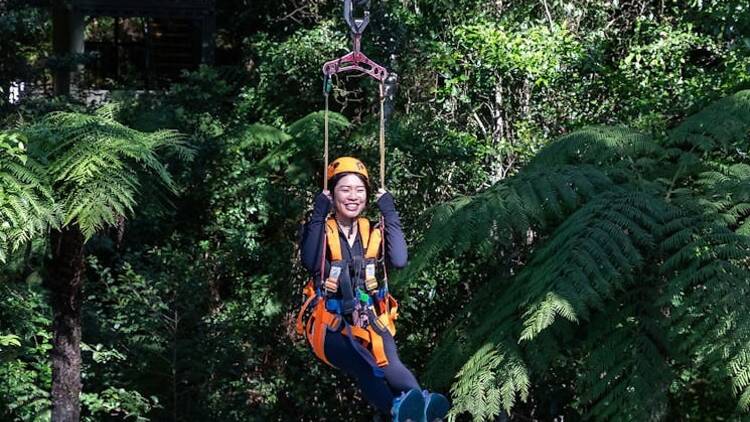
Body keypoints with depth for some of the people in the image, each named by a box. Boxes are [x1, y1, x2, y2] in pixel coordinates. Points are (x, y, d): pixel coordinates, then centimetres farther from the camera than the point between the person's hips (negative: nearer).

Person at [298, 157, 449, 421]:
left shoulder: (372, 231, 13)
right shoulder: (320, 229, 5)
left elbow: (399, 260, -7)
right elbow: (310, 263, -17)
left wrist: (389, 213, -4)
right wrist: (319, 213, -13)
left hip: (370, 320, 3)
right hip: (331, 323, -3)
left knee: (389, 364, -32)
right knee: (366, 367, -36)